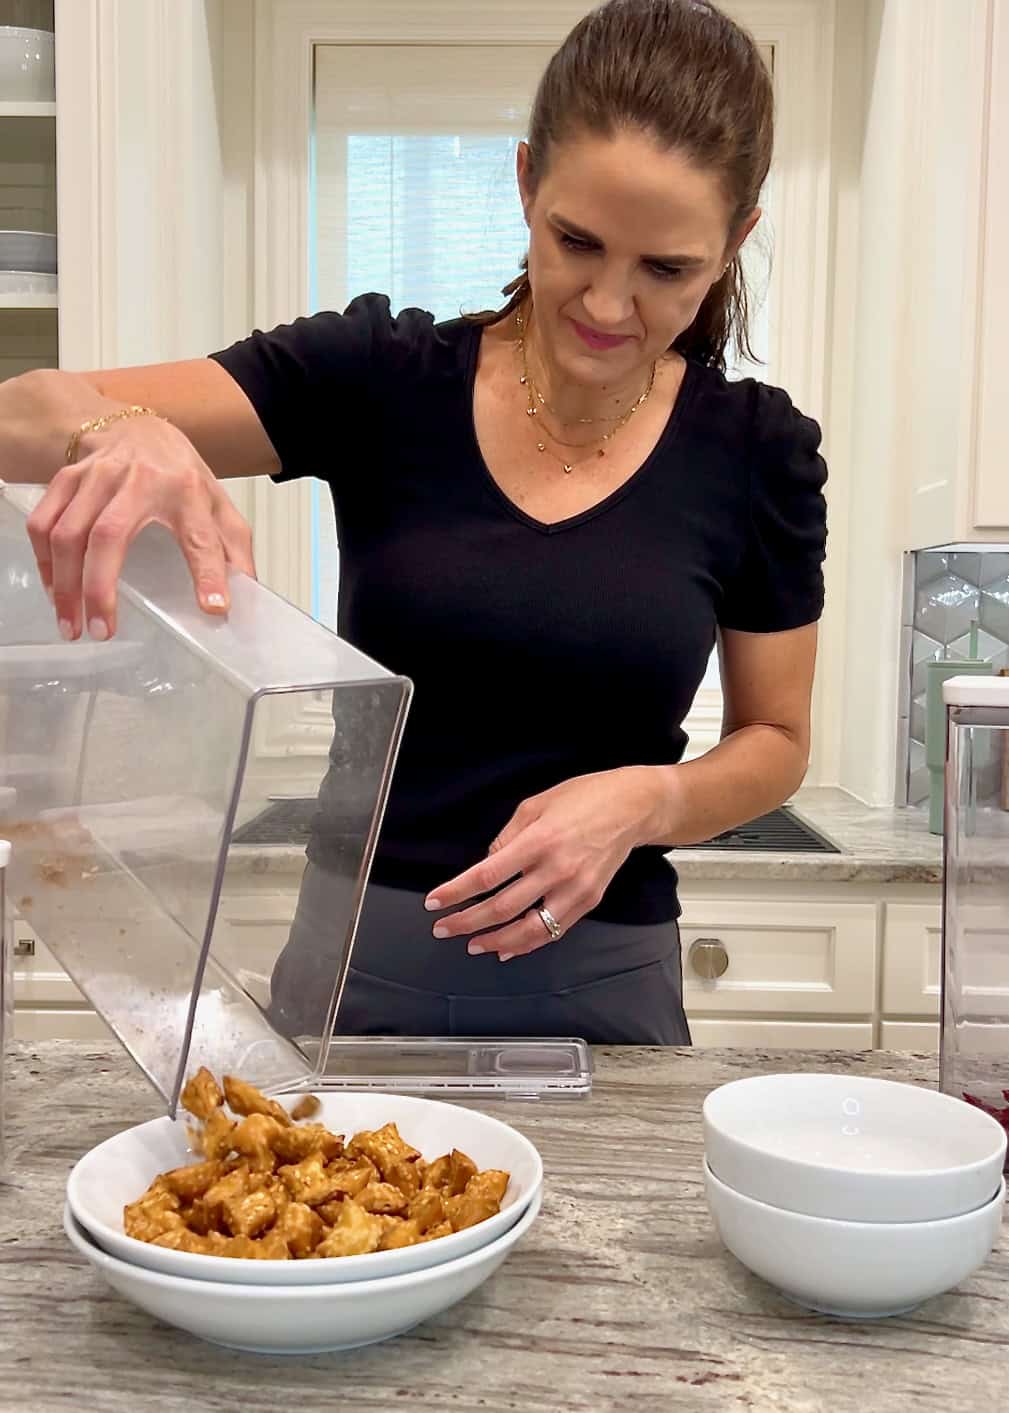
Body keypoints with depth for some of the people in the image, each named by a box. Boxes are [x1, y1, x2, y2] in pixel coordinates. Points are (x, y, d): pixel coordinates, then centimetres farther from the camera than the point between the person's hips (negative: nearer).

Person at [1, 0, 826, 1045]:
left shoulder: (757, 452, -6)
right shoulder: (380, 378, -8)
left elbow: (775, 742, 4)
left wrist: (646, 800, -18)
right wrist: (117, 433, -37)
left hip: (598, 989, 0)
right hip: (356, 968, 1)